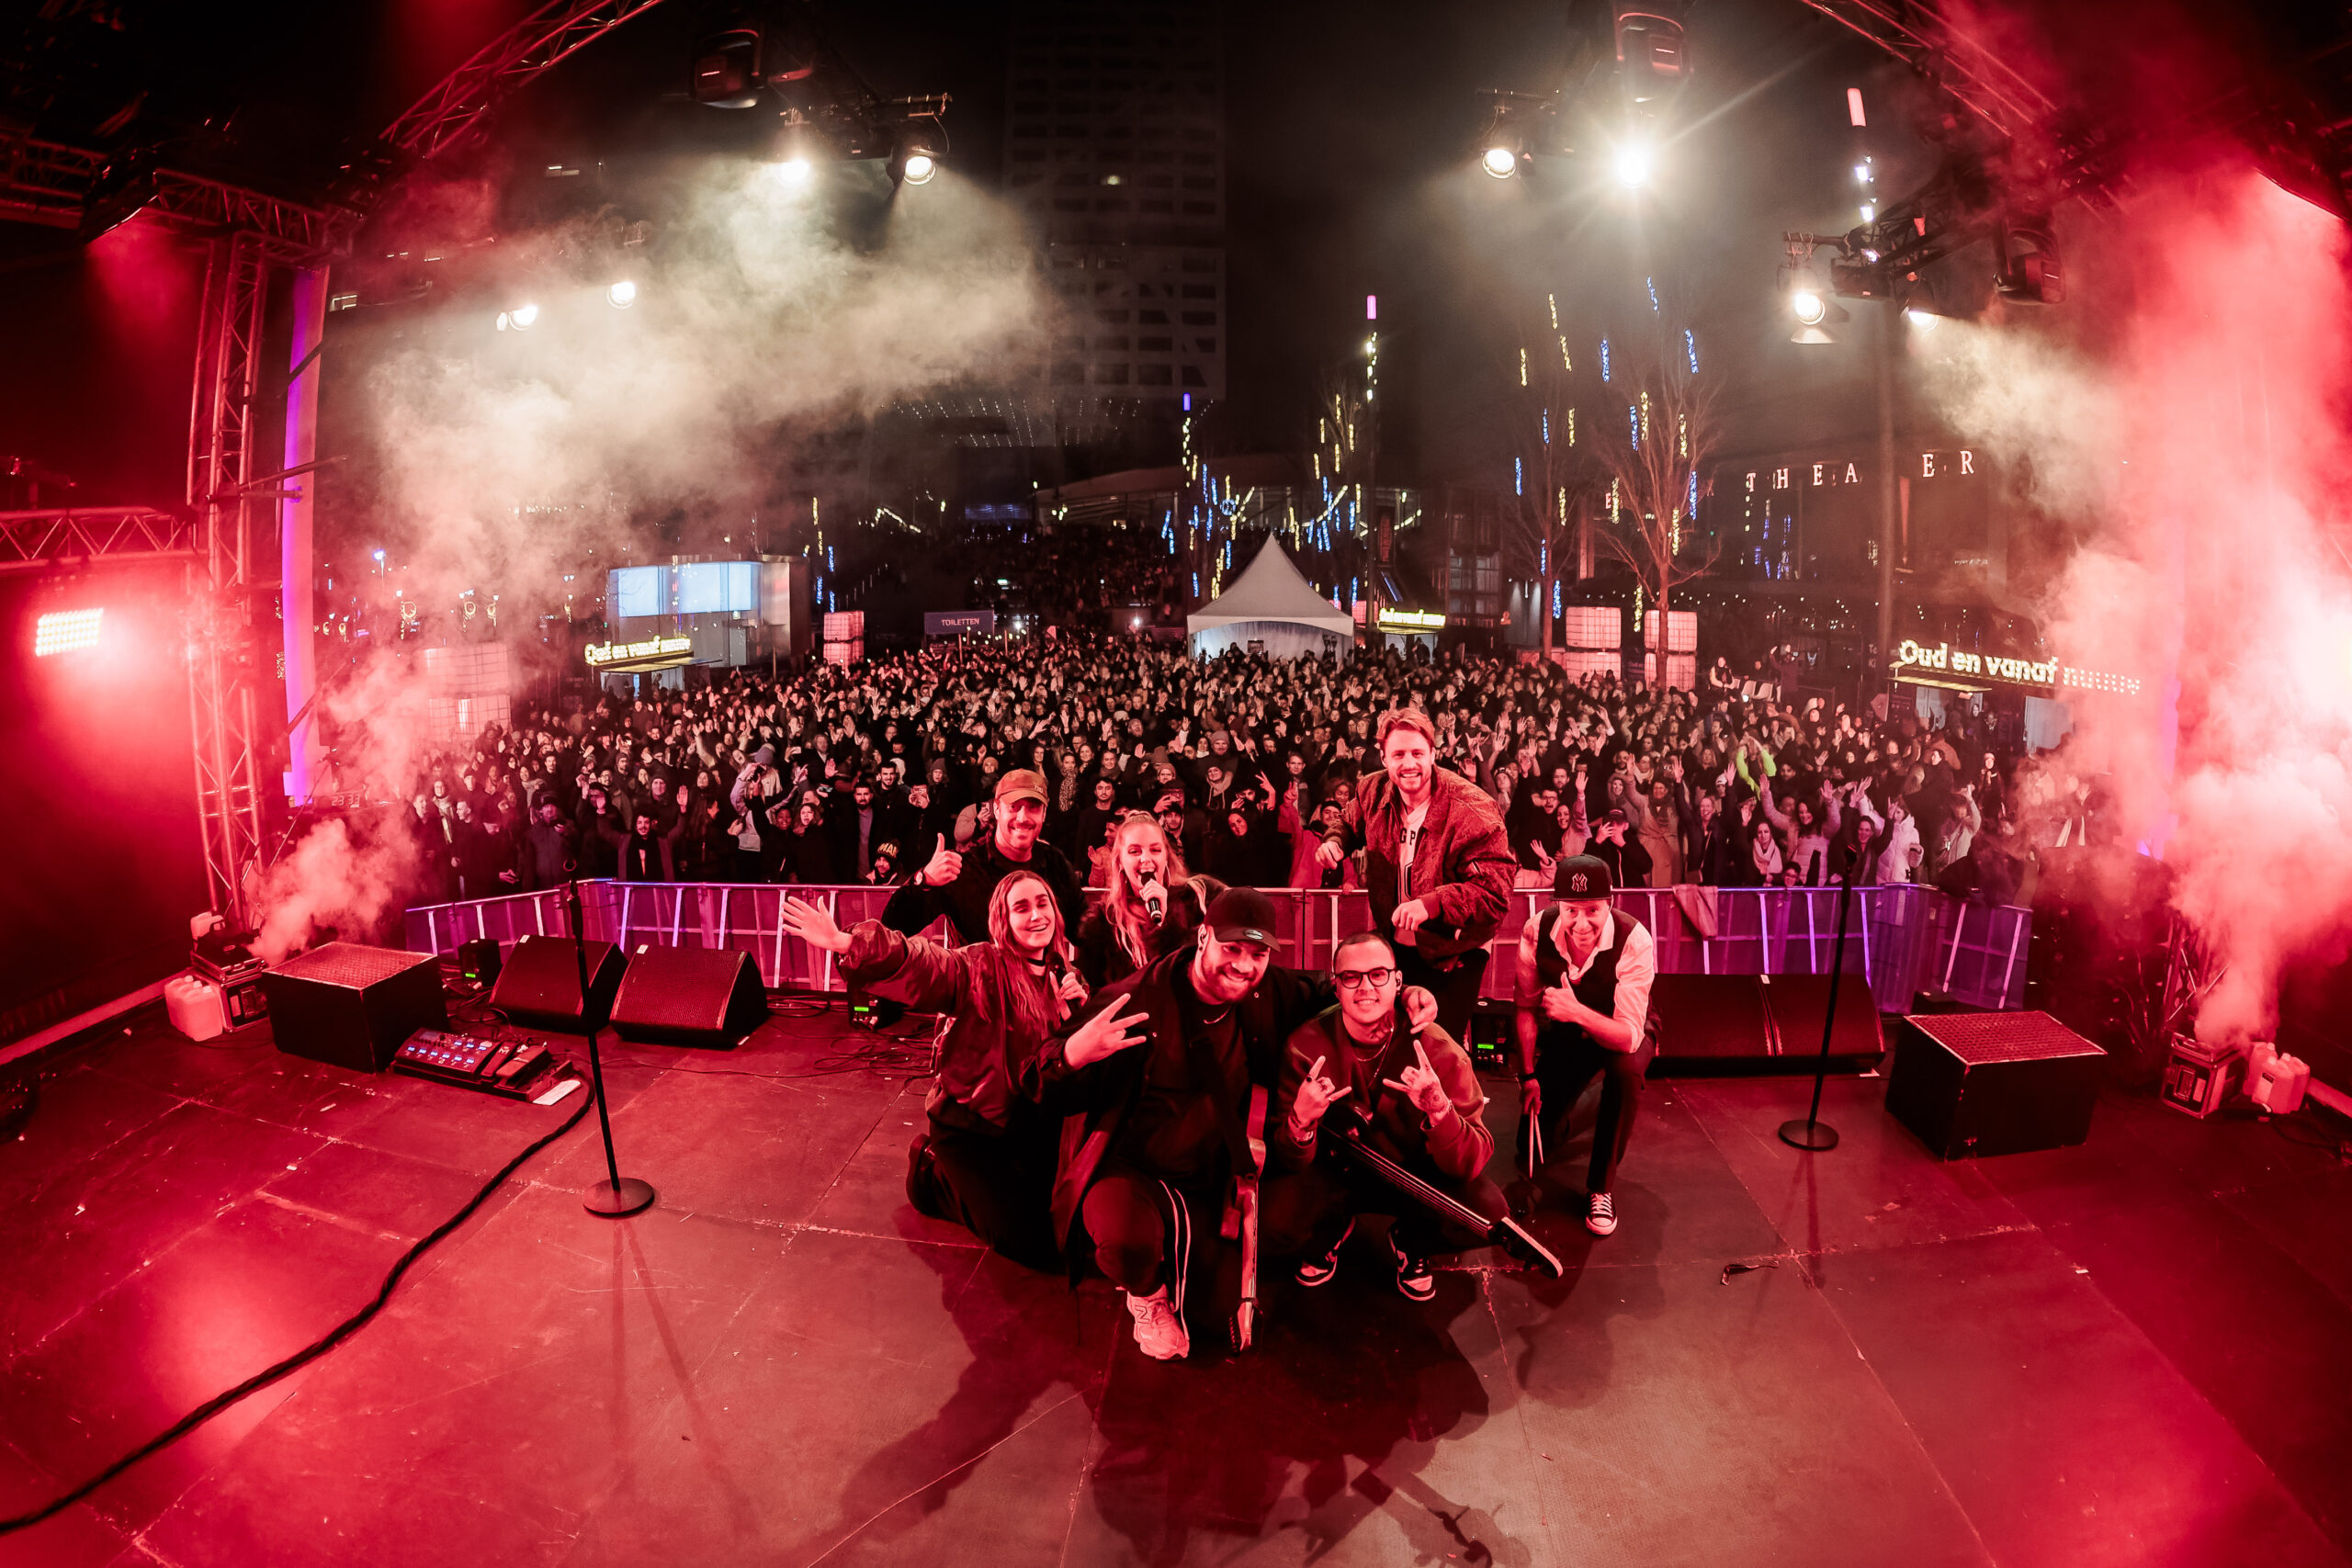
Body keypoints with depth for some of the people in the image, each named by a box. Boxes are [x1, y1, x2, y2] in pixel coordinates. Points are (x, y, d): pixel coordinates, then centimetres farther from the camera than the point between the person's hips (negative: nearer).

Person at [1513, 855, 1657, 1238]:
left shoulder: (1635, 940, -34)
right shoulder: (1538, 931, -23)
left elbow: (1629, 1037, -37)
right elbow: (1527, 1006, -8)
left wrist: (1576, 1011, -53)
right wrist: (1529, 1074, -9)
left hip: (1620, 1035, -2)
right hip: (1565, 1035, 3)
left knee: (1627, 1070, -38)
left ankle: (1602, 1186, -18)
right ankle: (1562, 1111, 33)